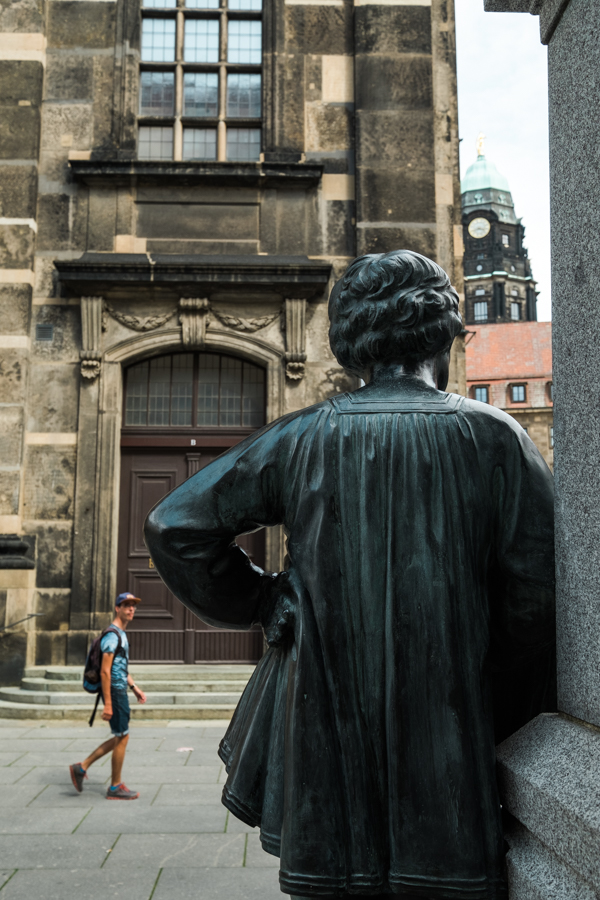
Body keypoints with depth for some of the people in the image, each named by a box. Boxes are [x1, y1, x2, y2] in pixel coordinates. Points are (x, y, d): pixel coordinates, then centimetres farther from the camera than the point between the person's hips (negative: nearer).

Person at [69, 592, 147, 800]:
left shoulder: (121, 634, 16)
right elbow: (105, 671, -21)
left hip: (121, 691, 10)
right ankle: (115, 787, 10)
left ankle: (81, 767, 19)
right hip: (115, 692, -10)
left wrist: (135, 688, 21)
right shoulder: (112, 635, -16)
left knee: (120, 738, 14)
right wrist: (107, 704, -23)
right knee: (122, 737, -1)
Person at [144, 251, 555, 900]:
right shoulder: (496, 439, -5)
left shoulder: (300, 439, -3)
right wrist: (500, 718, 8)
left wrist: (262, 602, 9)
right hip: (449, 740, 0)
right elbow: (535, 597, -6)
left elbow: (174, 526, 0)